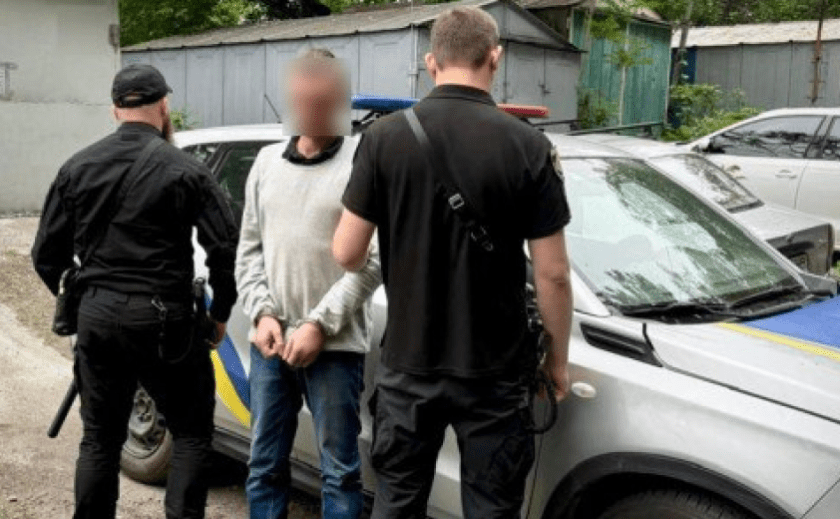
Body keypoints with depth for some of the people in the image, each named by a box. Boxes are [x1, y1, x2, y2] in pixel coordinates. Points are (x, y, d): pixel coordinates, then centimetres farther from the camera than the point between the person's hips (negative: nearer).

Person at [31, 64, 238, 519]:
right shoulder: (185, 170, -6)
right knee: (191, 433, 9)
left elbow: (46, 254, 8)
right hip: (161, 318, -4)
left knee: (99, 439, 16)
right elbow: (225, 248, -10)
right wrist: (220, 313, 4)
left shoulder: (77, 167, 7)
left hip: (96, 316, 4)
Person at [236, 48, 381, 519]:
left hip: (336, 346, -5)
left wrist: (320, 324, -14)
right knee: (265, 465, 15)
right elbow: (249, 249, 12)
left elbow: (373, 260, -11)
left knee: (340, 470, 6)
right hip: (270, 341, 5)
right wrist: (263, 313, -2)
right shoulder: (267, 162, 11)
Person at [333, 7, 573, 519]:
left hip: (408, 366, 2)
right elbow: (552, 273, -8)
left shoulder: (385, 136, -7)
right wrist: (559, 357, 7)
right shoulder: (528, 145, -10)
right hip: (493, 374, -1)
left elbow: (347, 254, -5)